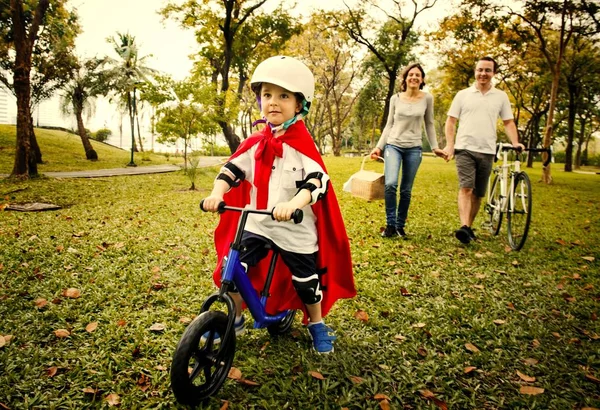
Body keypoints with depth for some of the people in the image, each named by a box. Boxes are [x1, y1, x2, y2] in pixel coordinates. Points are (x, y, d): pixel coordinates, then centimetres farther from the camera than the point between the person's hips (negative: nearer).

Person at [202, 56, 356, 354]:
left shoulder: (302, 145, -12)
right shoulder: (255, 143, 1)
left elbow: (317, 179, -24)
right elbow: (232, 169, -4)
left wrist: (294, 203, -41)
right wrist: (216, 194, -22)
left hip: (296, 230, -3)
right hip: (256, 224, 3)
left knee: (307, 281, 10)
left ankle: (317, 325, 38)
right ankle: (235, 319, 21)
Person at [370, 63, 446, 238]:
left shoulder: (427, 98, 2)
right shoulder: (395, 98, 3)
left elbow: (429, 124, 11)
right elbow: (389, 125, 8)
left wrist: (434, 147, 6)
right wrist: (379, 146, 2)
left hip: (414, 149, 1)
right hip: (393, 145, 0)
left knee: (406, 190, 4)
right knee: (390, 184, -20)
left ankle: (400, 226, 18)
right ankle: (390, 224, -6)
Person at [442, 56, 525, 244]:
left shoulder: (501, 96, 11)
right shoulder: (463, 94, 7)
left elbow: (508, 122, 12)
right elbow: (451, 121, 6)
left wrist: (515, 143, -4)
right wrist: (449, 144, -6)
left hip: (487, 151, 2)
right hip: (465, 149, -2)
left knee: (478, 193, 7)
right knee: (466, 188, -17)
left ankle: (469, 227, 18)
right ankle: (463, 227, -26)